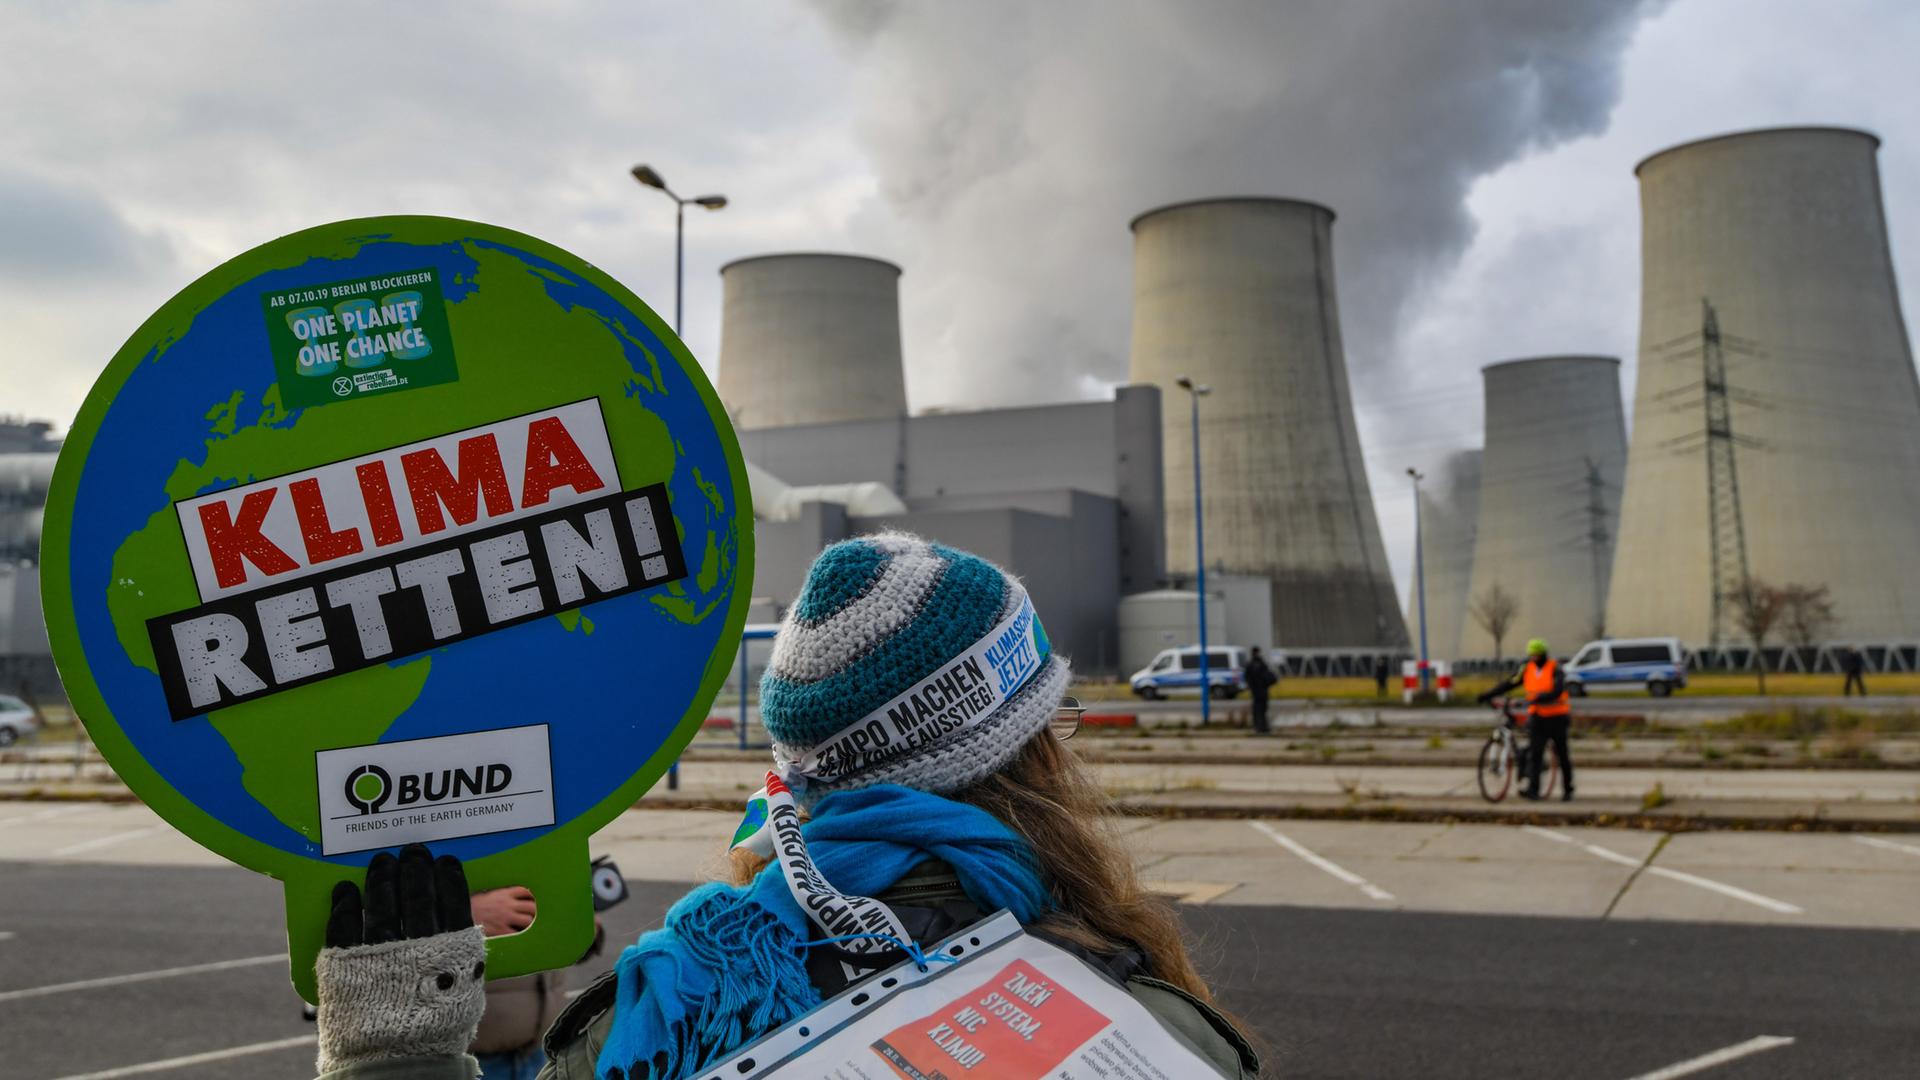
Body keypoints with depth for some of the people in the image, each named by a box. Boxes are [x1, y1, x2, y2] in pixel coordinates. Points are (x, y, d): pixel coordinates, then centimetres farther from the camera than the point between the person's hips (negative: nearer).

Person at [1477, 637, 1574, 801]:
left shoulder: (1555, 669, -10)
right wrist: (1488, 695, -11)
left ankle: (1568, 790, 21)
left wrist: (1537, 699, -38)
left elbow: (1557, 691, -24)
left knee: (1562, 756, 7)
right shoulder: (1527, 669, 3)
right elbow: (1509, 683, -1)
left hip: (1556, 718, -3)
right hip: (1537, 718, 3)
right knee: (1534, 754, -9)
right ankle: (1533, 790, -17)